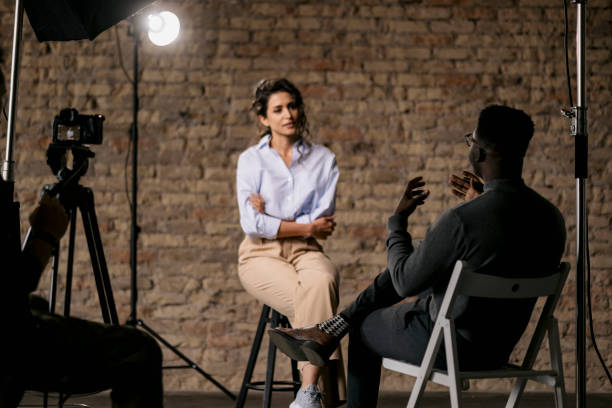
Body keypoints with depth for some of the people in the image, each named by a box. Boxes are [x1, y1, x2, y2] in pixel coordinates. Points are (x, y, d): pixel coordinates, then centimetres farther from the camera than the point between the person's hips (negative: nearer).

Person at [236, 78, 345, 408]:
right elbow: (253, 224, -6)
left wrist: (272, 215, -4)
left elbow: (323, 221, 0)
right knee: (314, 303, -32)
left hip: (305, 252, 1)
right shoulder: (251, 160, 5)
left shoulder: (323, 159, 10)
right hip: (261, 255, -1)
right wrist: (306, 227, -5)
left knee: (320, 282, -36)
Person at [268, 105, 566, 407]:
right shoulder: (552, 218, -8)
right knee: (410, 266, 23)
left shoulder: (460, 221, -29)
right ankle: (329, 332, 23)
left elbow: (404, 283, -15)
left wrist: (398, 218, -2)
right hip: (501, 347, 7)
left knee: (365, 328, 24)